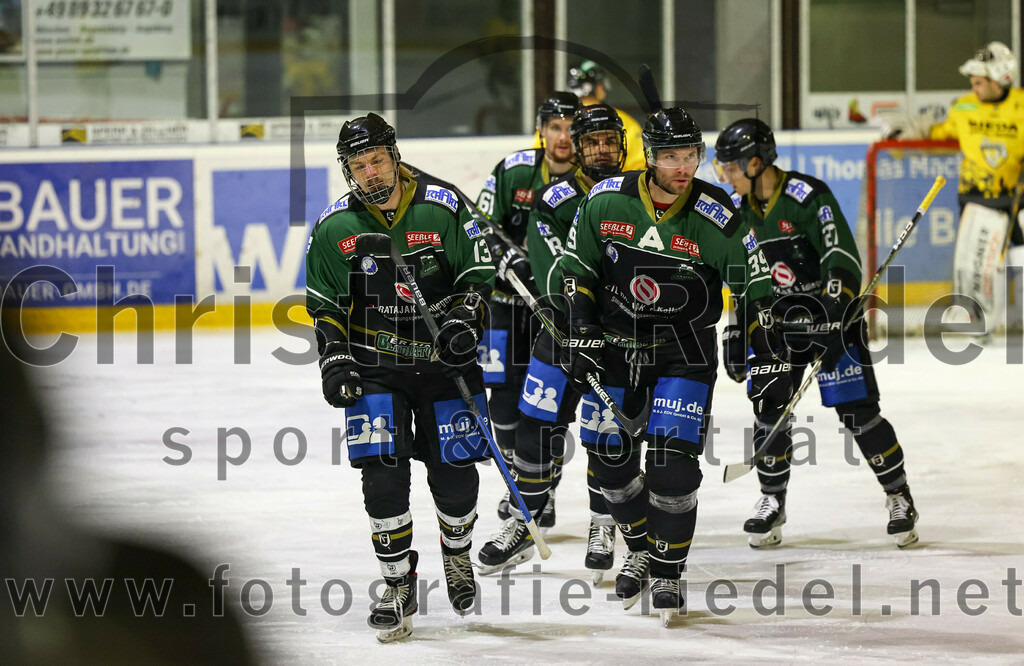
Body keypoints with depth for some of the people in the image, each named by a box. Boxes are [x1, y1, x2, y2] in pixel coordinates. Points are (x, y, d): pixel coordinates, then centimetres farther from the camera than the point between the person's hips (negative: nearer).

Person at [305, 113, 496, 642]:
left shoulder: (442, 207, -8)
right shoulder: (334, 228, -2)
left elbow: (479, 274, -2)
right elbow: (325, 304, 6)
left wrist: (467, 317, -19)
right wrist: (332, 359, -6)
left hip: (443, 360, -1)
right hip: (374, 369, 1)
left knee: (455, 473, 1)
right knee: (382, 476, -10)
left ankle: (457, 556, 33)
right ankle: (398, 586, 4)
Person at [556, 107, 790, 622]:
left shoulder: (715, 217, -16)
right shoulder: (607, 201, -9)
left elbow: (753, 287, -9)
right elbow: (578, 270, 3)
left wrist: (768, 362, -12)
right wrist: (580, 337, -4)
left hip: (684, 351, -3)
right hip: (616, 343, 3)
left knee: (672, 460, -13)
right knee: (609, 455, 4)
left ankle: (668, 572, 3)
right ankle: (641, 551, 29)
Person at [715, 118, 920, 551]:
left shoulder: (808, 197, -21)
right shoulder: (742, 210, 3)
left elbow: (843, 262, -25)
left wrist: (831, 328, -32)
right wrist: (736, 332, 11)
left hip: (833, 311, -6)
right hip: (780, 318, 6)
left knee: (857, 411, -7)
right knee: (770, 406, -3)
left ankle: (899, 498, 7)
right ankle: (772, 501, 12)